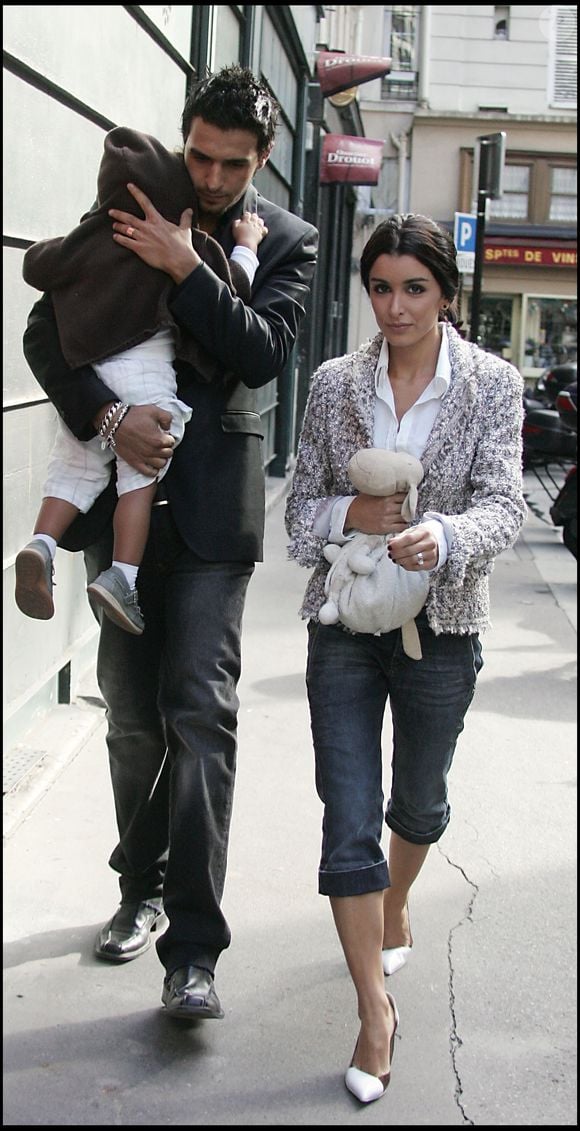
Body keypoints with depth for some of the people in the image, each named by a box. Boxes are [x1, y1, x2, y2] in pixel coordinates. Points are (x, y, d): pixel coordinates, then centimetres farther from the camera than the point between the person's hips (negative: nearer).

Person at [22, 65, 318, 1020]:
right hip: (121, 494, 3)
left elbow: (264, 351, -10)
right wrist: (110, 414, -16)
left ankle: (192, 948, -6)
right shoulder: (126, 213, 6)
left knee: (200, 711, -10)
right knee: (132, 710, 11)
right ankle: (142, 892, 29)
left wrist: (185, 268, -19)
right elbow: (47, 332, 0)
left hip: (210, 505, -2)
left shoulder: (286, 240, 3)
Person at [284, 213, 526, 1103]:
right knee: (347, 819, -2)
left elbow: (502, 506, -16)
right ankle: (375, 1009, 11)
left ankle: (395, 906, 52)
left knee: (419, 799, 20)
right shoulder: (335, 383, 0)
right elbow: (300, 507, 5)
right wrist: (351, 513, -18)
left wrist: (442, 536, -37)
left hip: (440, 627, 0)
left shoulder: (493, 385, -6)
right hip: (344, 623, 1)